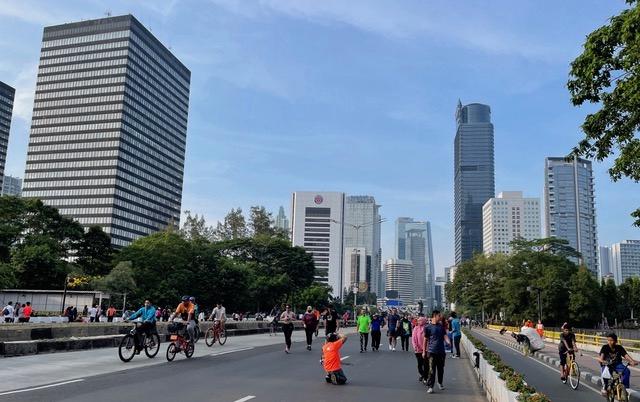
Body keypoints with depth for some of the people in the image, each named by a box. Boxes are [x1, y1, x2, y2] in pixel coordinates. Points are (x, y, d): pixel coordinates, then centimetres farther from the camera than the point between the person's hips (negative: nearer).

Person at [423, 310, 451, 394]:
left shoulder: (441, 326, 9)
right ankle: (430, 387, -3)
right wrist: (424, 351, 5)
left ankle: (440, 383, 33)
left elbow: (445, 336, 0)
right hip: (432, 351, -4)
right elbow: (425, 340, 3)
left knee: (441, 369, 13)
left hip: (441, 351, 4)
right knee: (432, 370, -7)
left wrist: (448, 341, -22)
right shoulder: (428, 327, -2)